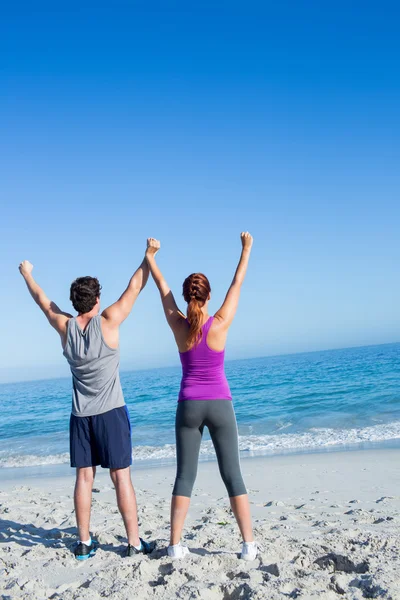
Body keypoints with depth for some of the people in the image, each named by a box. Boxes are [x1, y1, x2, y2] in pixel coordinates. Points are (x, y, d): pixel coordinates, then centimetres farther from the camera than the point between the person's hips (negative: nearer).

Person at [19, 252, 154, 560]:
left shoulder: (65, 327, -2)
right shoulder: (108, 322, -13)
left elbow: (43, 300, 15)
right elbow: (135, 287, -5)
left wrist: (27, 274, 31)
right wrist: (149, 257, 6)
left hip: (80, 415, 4)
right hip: (111, 412, -4)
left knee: (84, 477, 10)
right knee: (122, 477, 0)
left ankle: (84, 543, 19)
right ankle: (134, 542, 6)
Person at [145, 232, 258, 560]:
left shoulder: (178, 325, -6)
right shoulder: (220, 323, -11)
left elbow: (162, 286, 6)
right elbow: (237, 284, 0)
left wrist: (150, 256, 18)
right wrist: (247, 248, 10)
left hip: (189, 407, 2)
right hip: (220, 406, -1)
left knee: (185, 475, 9)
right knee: (232, 474, 5)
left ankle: (175, 544, 13)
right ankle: (249, 544, 8)